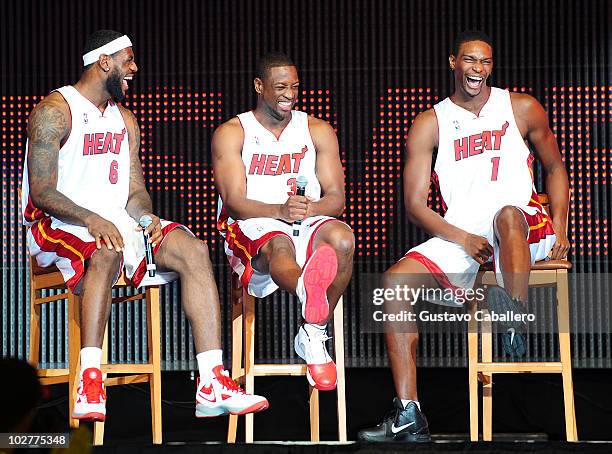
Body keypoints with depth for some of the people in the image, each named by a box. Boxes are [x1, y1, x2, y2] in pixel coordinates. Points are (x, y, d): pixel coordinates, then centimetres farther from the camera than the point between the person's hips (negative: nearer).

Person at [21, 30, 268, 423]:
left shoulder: (124, 120, 19)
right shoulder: (55, 112, -6)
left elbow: (136, 190, 16)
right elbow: (42, 192, -14)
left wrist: (145, 216, -8)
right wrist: (91, 219, -29)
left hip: (117, 221, 7)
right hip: (58, 226, -7)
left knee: (193, 250, -16)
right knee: (106, 253, -40)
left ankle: (213, 384, -24)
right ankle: (90, 384, -44)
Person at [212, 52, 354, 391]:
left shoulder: (318, 131, 16)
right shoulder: (231, 134, 7)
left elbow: (336, 198, 8)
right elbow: (235, 202, -6)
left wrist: (311, 208, -17)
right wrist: (279, 211, -25)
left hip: (309, 224, 3)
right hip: (253, 228, -3)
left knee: (342, 238, -31)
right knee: (279, 244, -39)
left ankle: (313, 334, -24)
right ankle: (308, 290, -77)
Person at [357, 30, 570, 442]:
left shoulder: (522, 109, 8)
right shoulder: (430, 124, 8)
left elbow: (555, 168, 18)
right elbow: (415, 204, 3)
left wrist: (560, 230, 1)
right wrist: (463, 239, -13)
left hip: (525, 231, -2)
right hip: (460, 235, 2)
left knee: (508, 213, -39)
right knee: (395, 280, -20)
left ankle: (516, 315, -50)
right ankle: (408, 415, -25)